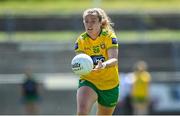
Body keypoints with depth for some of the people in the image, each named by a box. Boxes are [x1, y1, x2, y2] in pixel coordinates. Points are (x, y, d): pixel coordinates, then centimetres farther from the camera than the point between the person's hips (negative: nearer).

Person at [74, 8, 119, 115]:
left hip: (110, 85, 0)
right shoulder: (81, 40, -6)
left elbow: (114, 59, -27)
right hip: (88, 82, 0)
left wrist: (104, 65, -50)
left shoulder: (109, 37, -13)